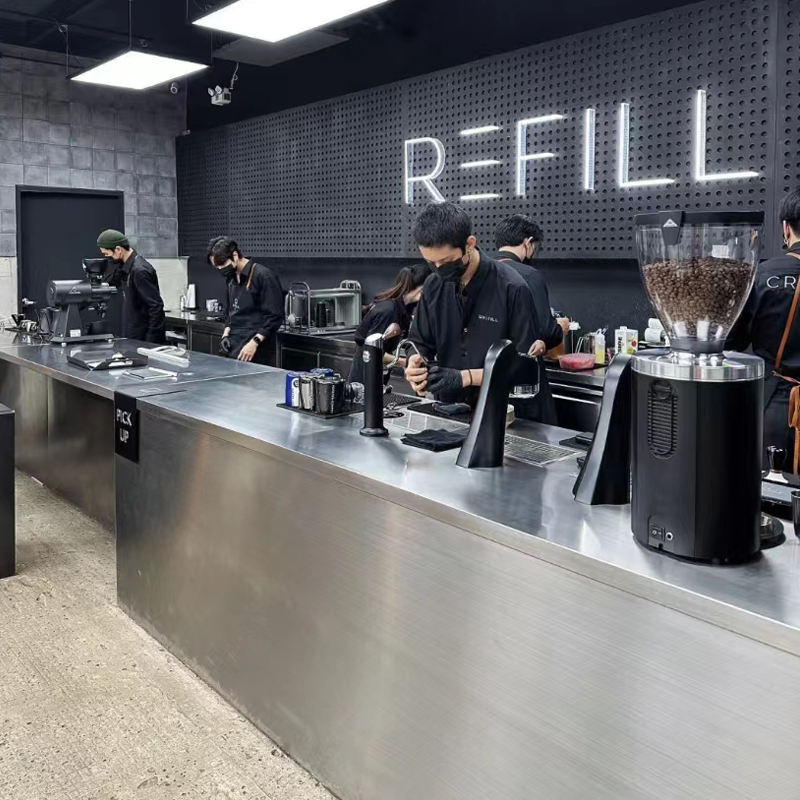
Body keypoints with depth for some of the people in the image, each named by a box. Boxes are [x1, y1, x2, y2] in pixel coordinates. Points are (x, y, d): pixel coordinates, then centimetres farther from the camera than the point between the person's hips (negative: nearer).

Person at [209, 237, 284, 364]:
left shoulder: (264, 276, -12)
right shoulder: (232, 278, 14)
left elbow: (274, 316, -16)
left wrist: (255, 342, -22)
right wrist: (226, 333, 9)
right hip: (232, 346, 7)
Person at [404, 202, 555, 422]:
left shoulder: (512, 288, -11)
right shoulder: (434, 286, 6)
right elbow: (420, 344, 13)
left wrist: (465, 377, -18)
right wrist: (415, 363, -10)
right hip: (447, 410, 4)